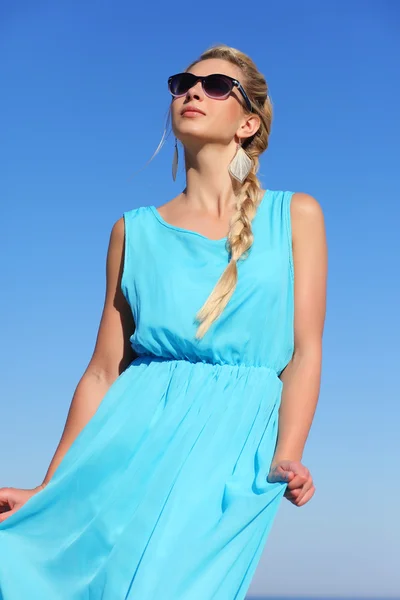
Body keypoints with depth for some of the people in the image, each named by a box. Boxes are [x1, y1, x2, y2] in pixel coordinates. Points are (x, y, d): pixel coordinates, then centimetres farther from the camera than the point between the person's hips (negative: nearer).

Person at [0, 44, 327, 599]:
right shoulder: (135, 231, 15)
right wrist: (48, 491, 8)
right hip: (137, 428, 2)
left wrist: (286, 457, -12)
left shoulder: (296, 216, 10)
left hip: (235, 435, -2)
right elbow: (103, 371, 12)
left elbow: (306, 350, 3)